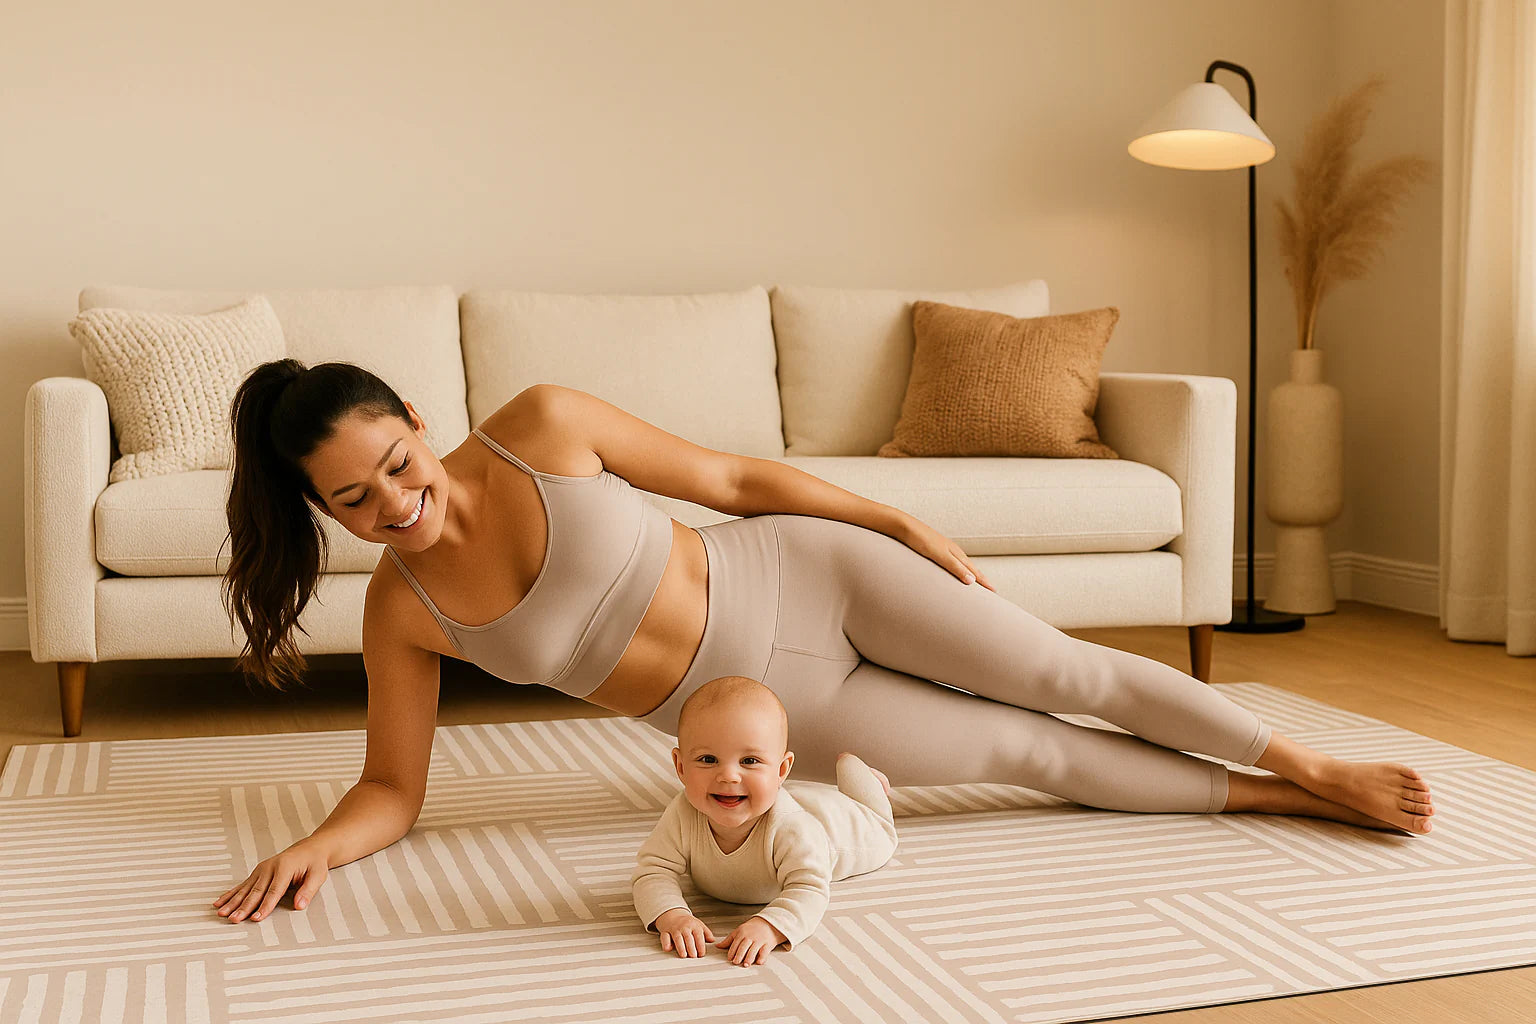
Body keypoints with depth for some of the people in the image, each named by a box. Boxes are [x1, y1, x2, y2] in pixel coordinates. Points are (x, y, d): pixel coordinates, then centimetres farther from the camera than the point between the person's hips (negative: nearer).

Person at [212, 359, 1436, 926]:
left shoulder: (543, 422, -16)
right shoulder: (403, 612, -11)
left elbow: (733, 478, -7)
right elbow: (393, 790, -1)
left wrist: (906, 523, 0)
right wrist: (315, 845, -24)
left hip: (806, 577, -1)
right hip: (781, 712, 1)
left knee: (1071, 676, -1)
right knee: (1046, 756, 4)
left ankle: (1314, 765, 20)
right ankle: (1279, 800, 21)